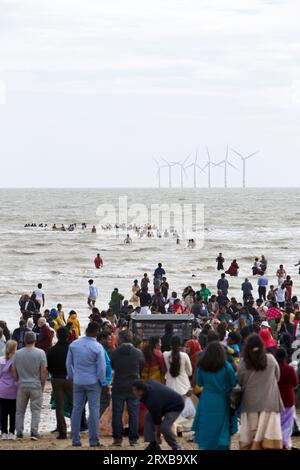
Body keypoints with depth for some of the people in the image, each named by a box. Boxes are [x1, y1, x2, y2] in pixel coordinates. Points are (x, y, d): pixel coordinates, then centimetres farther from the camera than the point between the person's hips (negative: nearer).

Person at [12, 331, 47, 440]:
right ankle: (34, 432, -3)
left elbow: (14, 370, 3)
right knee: (36, 410, 4)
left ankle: (19, 433, 11)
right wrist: (42, 385, 3)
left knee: (20, 410, 11)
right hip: (36, 386, -2)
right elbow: (44, 371, -8)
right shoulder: (40, 353, -9)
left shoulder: (18, 353, -1)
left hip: (22, 386, 2)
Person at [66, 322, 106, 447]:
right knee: (94, 410, 2)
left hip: (77, 382, 4)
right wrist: (102, 382, 5)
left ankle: (75, 439, 8)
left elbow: (69, 363, 8)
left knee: (76, 410, 9)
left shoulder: (73, 344, -1)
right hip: (93, 382, -4)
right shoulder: (97, 347, -13)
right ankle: (93, 440, 1)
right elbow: (102, 367, -10)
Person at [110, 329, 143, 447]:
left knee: (117, 413, 7)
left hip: (118, 387, -1)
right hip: (133, 387, 1)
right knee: (133, 413, 7)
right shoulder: (138, 353, -4)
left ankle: (117, 438, 6)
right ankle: (133, 439, 6)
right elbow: (141, 368, 6)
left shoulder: (115, 352, -8)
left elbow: (112, 367, 3)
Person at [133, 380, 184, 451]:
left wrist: (158, 436, -10)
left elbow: (157, 420, -24)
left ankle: (176, 447, -2)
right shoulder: (148, 383, -15)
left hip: (175, 406, -10)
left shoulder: (152, 402, -36)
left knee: (164, 427, -25)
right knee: (148, 417, 1)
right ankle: (153, 445, 5)